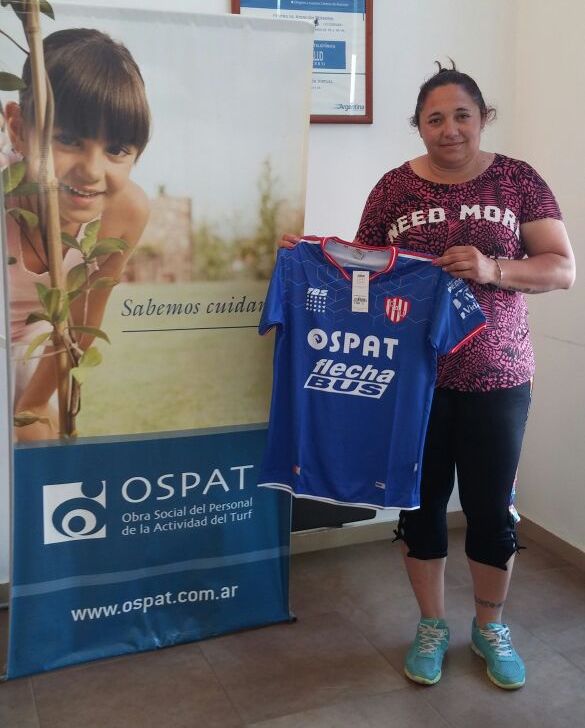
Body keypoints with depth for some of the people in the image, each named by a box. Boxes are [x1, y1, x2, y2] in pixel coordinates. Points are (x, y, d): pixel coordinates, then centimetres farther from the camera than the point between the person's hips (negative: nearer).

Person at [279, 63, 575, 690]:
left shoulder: (518, 180, 0)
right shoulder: (394, 188, 1)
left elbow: (563, 268, -4)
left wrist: (493, 269, -20)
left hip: (496, 379, 0)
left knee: (492, 507, 9)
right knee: (420, 502, 11)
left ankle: (489, 626, 35)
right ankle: (431, 625, 33)